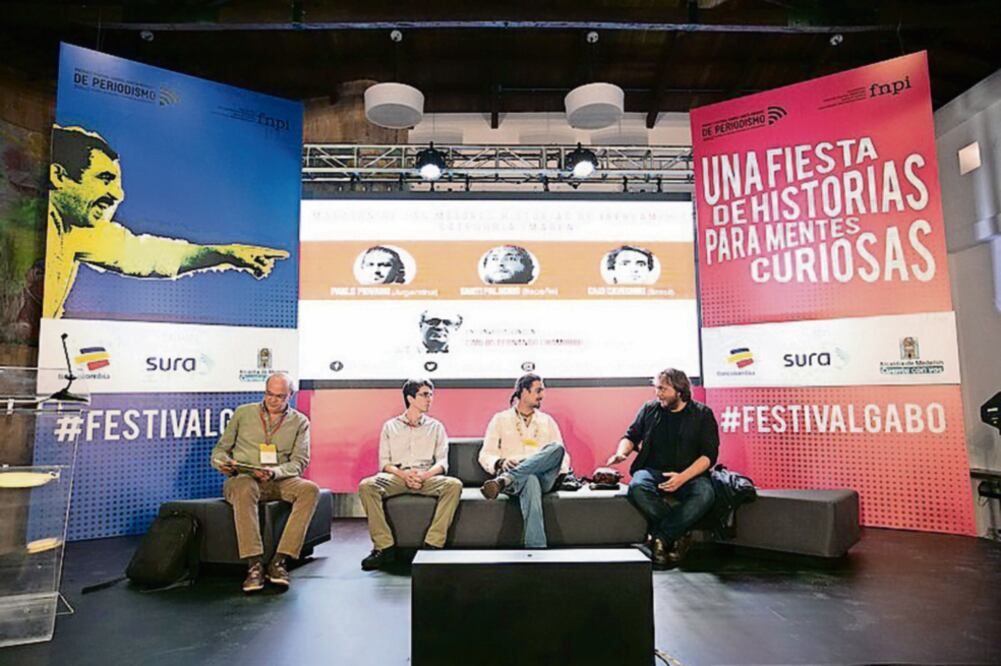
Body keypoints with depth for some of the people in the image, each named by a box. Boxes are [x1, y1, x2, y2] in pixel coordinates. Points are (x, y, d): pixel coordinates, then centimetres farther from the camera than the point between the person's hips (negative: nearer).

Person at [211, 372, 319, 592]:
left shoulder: (300, 422, 9)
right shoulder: (243, 413, 11)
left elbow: (300, 461, 0)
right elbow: (220, 449, 14)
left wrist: (274, 472, -20)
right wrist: (223, 463, -11)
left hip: (279, 481, 1)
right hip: (242, 478, -1)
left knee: (310, 490, -29)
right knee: (245, 488, -38)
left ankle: (278, 561, -30)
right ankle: (254, 564, -38)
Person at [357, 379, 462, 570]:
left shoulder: (436, 427, 19)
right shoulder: (390, 426, 17)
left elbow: (442, 461, 8)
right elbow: (384, 462, 8)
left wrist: (425, 475, -13)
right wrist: (403, 474, -13)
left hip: (427, 477, 0)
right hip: (397, 476, 0)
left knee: (454, 485, -30)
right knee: (366, 486, -30)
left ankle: (432, 545, -29)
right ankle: (384, 547, -24)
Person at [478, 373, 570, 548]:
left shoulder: (547, 421, 24)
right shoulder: (501, 419, 15)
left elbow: (562, 453, 20)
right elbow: (485, 455, 9)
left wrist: (561, 473, -3)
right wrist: (501, 462, -15)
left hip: (544, 478, 3)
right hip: (517, 478, -2)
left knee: (557, 448, -32)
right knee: (530, 480, -42)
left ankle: (503, 481, -44)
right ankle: (536, 547, -50)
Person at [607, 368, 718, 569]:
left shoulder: (702, 414, 5)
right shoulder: (649, 409, 12)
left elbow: (709, 454, -2)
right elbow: (631, 436, 17)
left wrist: (683, 477, -18)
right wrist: (621, 453, -8)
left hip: (689, 474, -1)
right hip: (652, 471, 1)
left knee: (705, 495, -34)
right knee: (637, 487, -33)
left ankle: (660, 538, -20)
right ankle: (677, 537, -18)